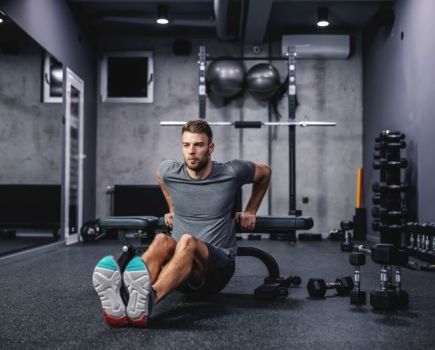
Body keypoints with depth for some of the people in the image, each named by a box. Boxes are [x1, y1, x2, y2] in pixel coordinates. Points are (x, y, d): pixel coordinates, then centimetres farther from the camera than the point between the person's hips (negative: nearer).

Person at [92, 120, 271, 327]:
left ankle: (149, 300, -65)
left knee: (188, 241, -38)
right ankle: (118, 306, -62)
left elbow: (264, 172, 15)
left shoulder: (232, 172, -6)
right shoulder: (169, 172, 1)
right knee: (161, 241, -35)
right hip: (182, 273, 3)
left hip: (218, 266, -2)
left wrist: (250, 212, 17)